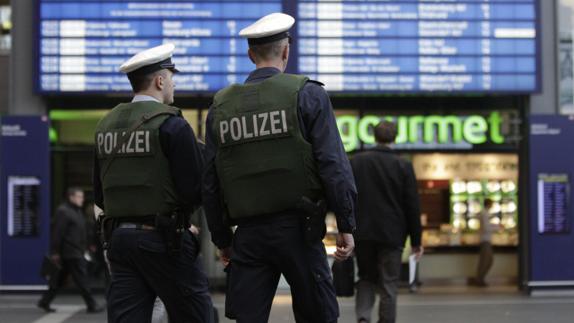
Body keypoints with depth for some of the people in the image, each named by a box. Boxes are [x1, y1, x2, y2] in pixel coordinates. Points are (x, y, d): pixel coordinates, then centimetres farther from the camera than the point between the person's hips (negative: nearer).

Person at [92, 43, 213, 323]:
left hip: (118, 237, 6)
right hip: (163, 238, -6)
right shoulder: (171, 125, -10)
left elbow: (99, 194, 14)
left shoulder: (105, 125, 10)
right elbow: (196, 190, -14)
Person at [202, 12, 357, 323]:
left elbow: (209, 182, 9)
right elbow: (333, 164, -9)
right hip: (298, 227, -3)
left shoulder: (221, 105, 8)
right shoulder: (307, 94, -3)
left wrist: (221, 239, 17)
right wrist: (346, 224, -2)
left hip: (248, 234, 3)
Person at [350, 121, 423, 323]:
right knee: (388, 287, 5)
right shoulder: (403, 166, -3)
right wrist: (416, 240, 5)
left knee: (366, 278, 15)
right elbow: (412, 206, -2)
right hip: (391, 235, -2)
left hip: (362, 233, 2)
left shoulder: (356, 162, 1)